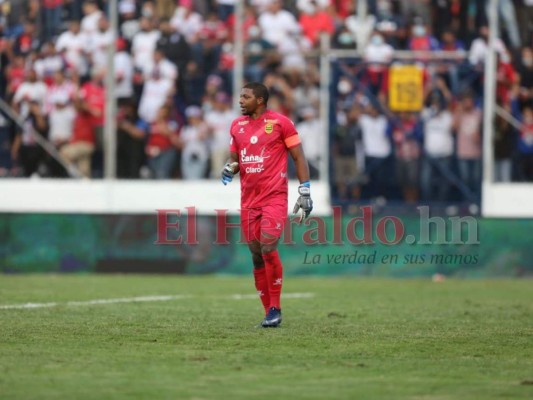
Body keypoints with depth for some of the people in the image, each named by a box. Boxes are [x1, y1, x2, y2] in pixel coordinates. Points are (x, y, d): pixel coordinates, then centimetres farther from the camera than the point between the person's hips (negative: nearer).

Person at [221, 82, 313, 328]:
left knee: (268, 248, -19)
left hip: (275, 197, -6)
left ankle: (275, 309, -10)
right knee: (256, 255, 3)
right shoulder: (237, 126, 12)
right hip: (249, 199, 6)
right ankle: (269, 312, 11)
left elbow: (299, 157, -1)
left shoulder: (280, 123, -4)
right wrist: (229, 168, -3)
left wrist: (305, 192, -6)